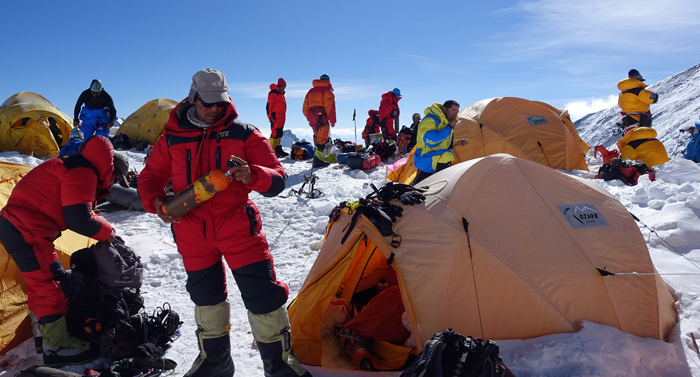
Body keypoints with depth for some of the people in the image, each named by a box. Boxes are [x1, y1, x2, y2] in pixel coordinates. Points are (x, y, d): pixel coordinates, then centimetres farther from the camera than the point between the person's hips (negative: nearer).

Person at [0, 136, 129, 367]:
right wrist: (106, 232, -6)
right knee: (52, 284, -5)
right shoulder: (83, 173, -17)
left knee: (41, 281, 19)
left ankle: (46, 332, 32)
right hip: (28, 232, -11)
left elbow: (76, 215, 21)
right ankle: (57, 347, 3)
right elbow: (79, 220, -22)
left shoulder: (73, 168, 16)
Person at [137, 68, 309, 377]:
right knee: (206, 295, 16)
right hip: (192, 232, 3)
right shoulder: (173, 138, 4)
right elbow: (150, 176, 12)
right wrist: (156, 201, -10)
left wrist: (252, 176, -28)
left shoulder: (243, 134, -2)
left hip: (238, 227, -2)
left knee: (262, 293, -5)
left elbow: (277, 179, -6)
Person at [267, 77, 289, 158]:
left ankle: (278, 149, 19)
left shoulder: (281, 93, 19)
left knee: (279, 133, 12)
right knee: (275, 132, -12)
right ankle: (272, 151, -11)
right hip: (275, 117, -10)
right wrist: (270, 116, -16)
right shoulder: (273, 93, -11)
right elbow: (269, 105, -13)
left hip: (281, 117, 10)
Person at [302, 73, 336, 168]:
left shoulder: (311, 91, 22)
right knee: (322, 139, -6)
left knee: (318, 138, 17)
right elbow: (330, 106, -11)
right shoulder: (327, 90, 0)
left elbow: (305, 108, 20)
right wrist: (332, 120, -9)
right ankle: (317, 161, -12)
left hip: (312, 118, 7)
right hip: (321, 117, -7)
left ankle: (317, 159, 16)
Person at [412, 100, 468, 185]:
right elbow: (430, 141, -35)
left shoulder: (445, 122, 13)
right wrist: (449, 127, -27)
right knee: (447, 156, -32)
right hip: (424, 159, -10)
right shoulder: (429, 120, -18)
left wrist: (456, 143, 6)